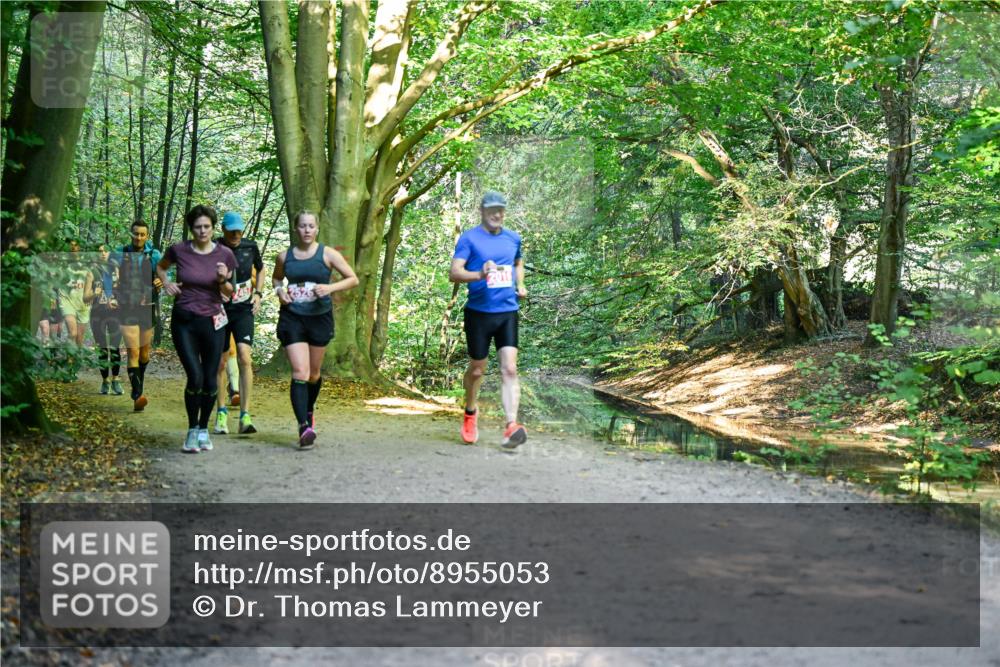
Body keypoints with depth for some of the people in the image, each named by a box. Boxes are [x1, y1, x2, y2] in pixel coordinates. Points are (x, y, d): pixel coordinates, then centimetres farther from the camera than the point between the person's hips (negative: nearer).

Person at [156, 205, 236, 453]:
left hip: (212, 321, 1)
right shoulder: (179, 250, -4)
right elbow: (160, 267, 18)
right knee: (195, 377, -11)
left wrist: (223, 280, -14)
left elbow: (229, 292, 6)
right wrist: (166, 283, 0)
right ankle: (192, 431, 6)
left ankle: (204, 429, 25)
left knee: (210, 380, 4)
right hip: (183, 322, -1)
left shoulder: (224, 254, -4)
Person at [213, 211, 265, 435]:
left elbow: (260, 270, 20)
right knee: (221, 362, 7)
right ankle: (221, 411, 25)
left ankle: (245, 416, -15)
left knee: (244, 358, -15)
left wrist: (257, 293, 8)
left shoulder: (250, 247, 1)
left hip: (243, 310, 0)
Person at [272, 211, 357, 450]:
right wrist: (279, 290, 2)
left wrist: (330, 287, -15)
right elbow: (276, 278, 24)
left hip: (320, 318, 0)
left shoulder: (327, 254, -1)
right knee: (299, 373, -13)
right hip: (292, 319, 0)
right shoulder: (285, 257, 5)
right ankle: (304, 426, -19)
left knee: (313, 373, 14)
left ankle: (309, 412, 40)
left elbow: (353, 279, 1)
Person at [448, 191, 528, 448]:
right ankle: (470, 413, 39)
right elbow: (454, 273, -14)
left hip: (507, 311, 3)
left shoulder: (513, 238, 11)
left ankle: (511, 427, -19)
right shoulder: (469, 238, -4)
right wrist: (479, 275, -32)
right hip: (478, 312, -2)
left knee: (509, 369, -11)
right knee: (477, 369, 11)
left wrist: (520, 285, 12)